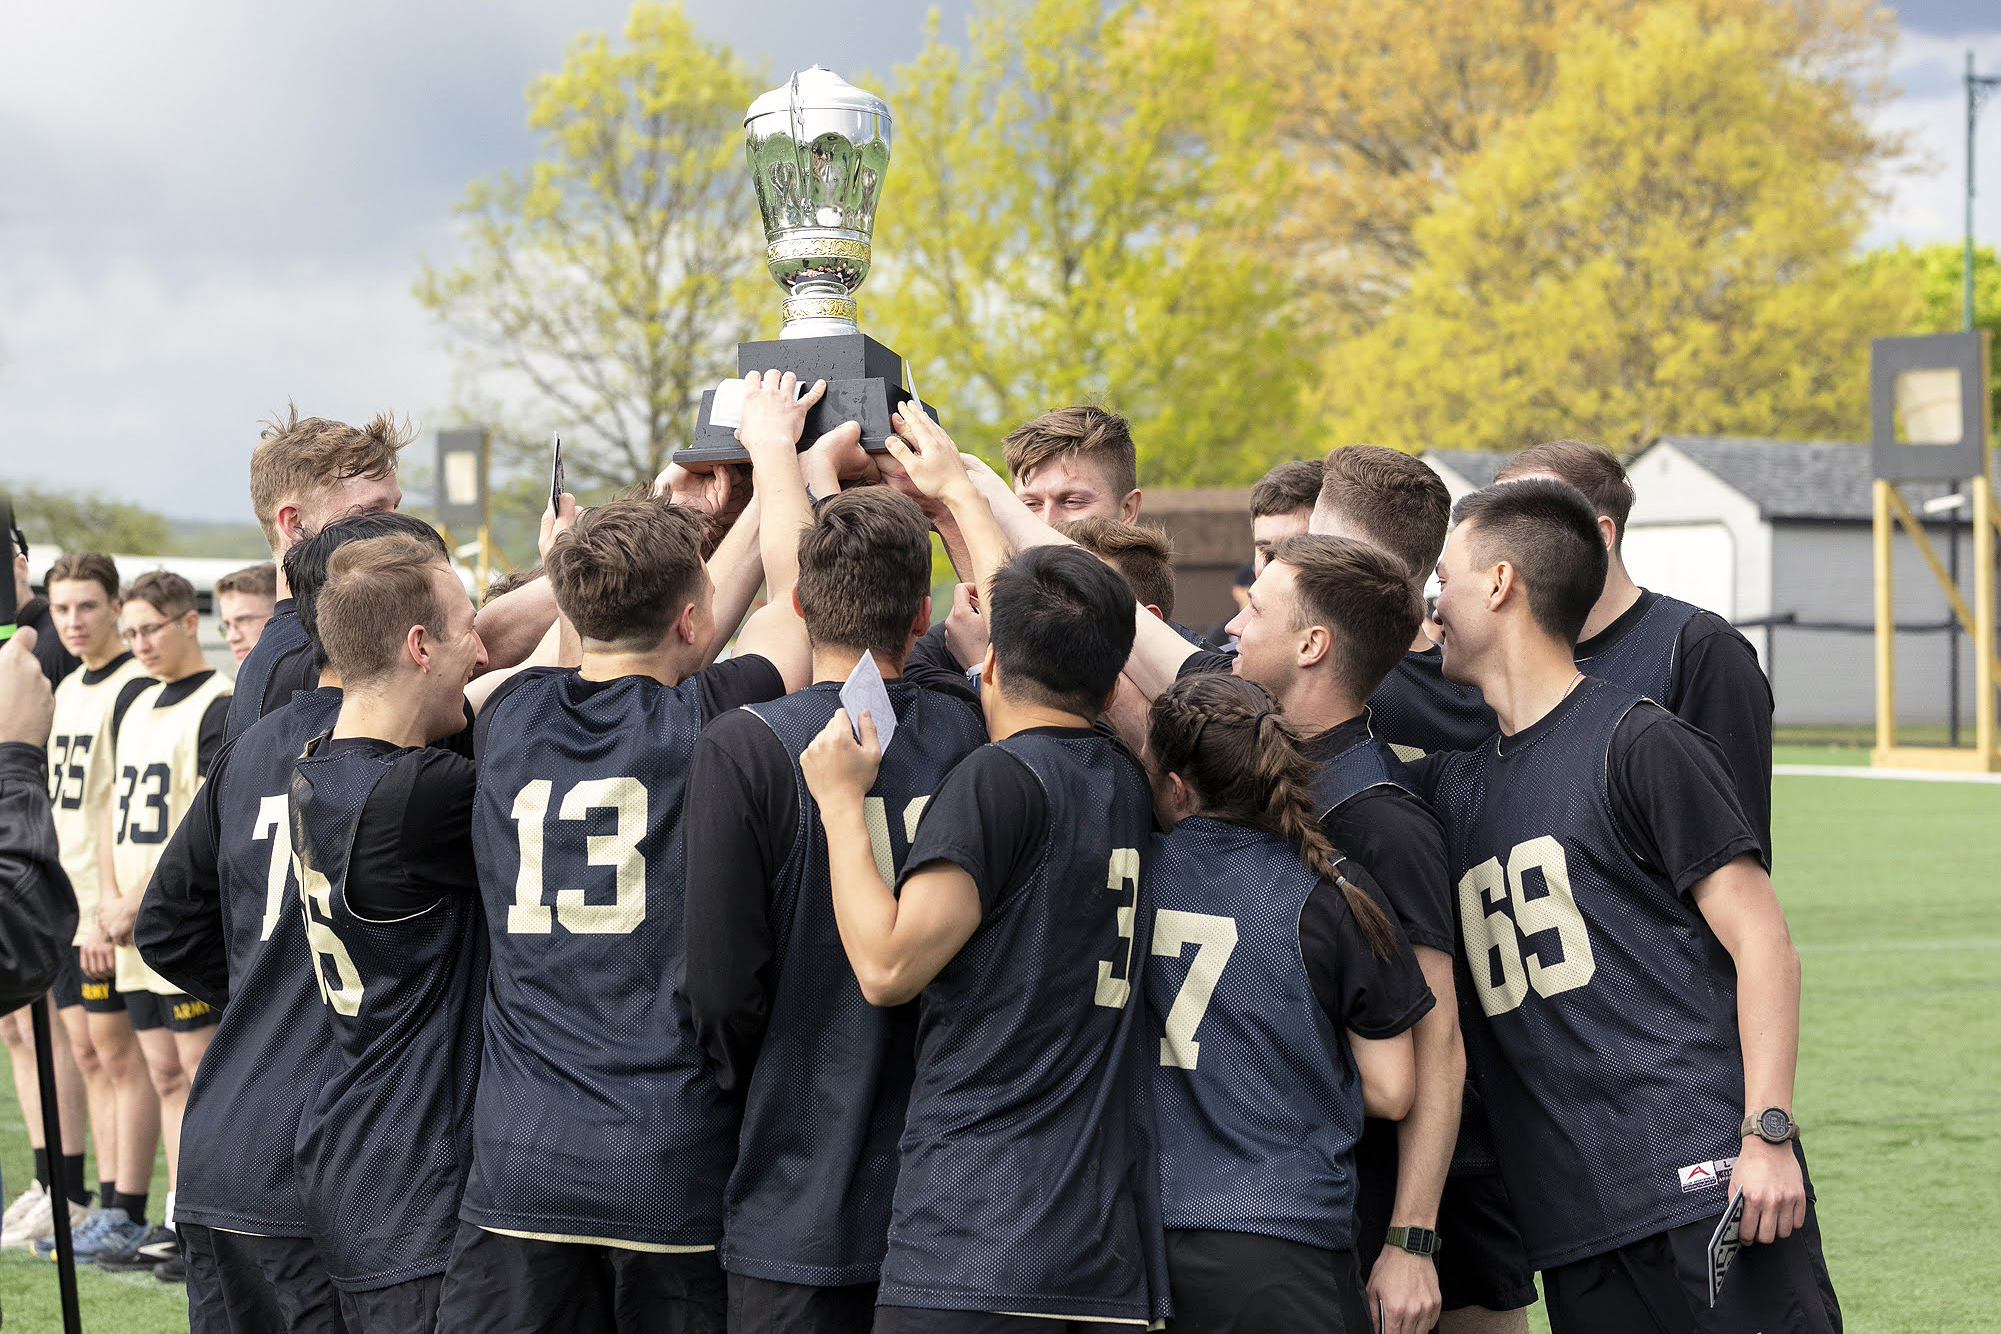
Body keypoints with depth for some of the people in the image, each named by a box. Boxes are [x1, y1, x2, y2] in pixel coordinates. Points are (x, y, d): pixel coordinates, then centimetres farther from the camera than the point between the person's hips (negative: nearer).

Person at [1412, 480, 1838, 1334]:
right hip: (1568, 1225, 6)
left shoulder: (1637, 744, -1)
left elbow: (1763, 944, -5)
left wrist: (1768, 1134, -14)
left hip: (1700, 1184, -6)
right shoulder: (1448, 785, 19)